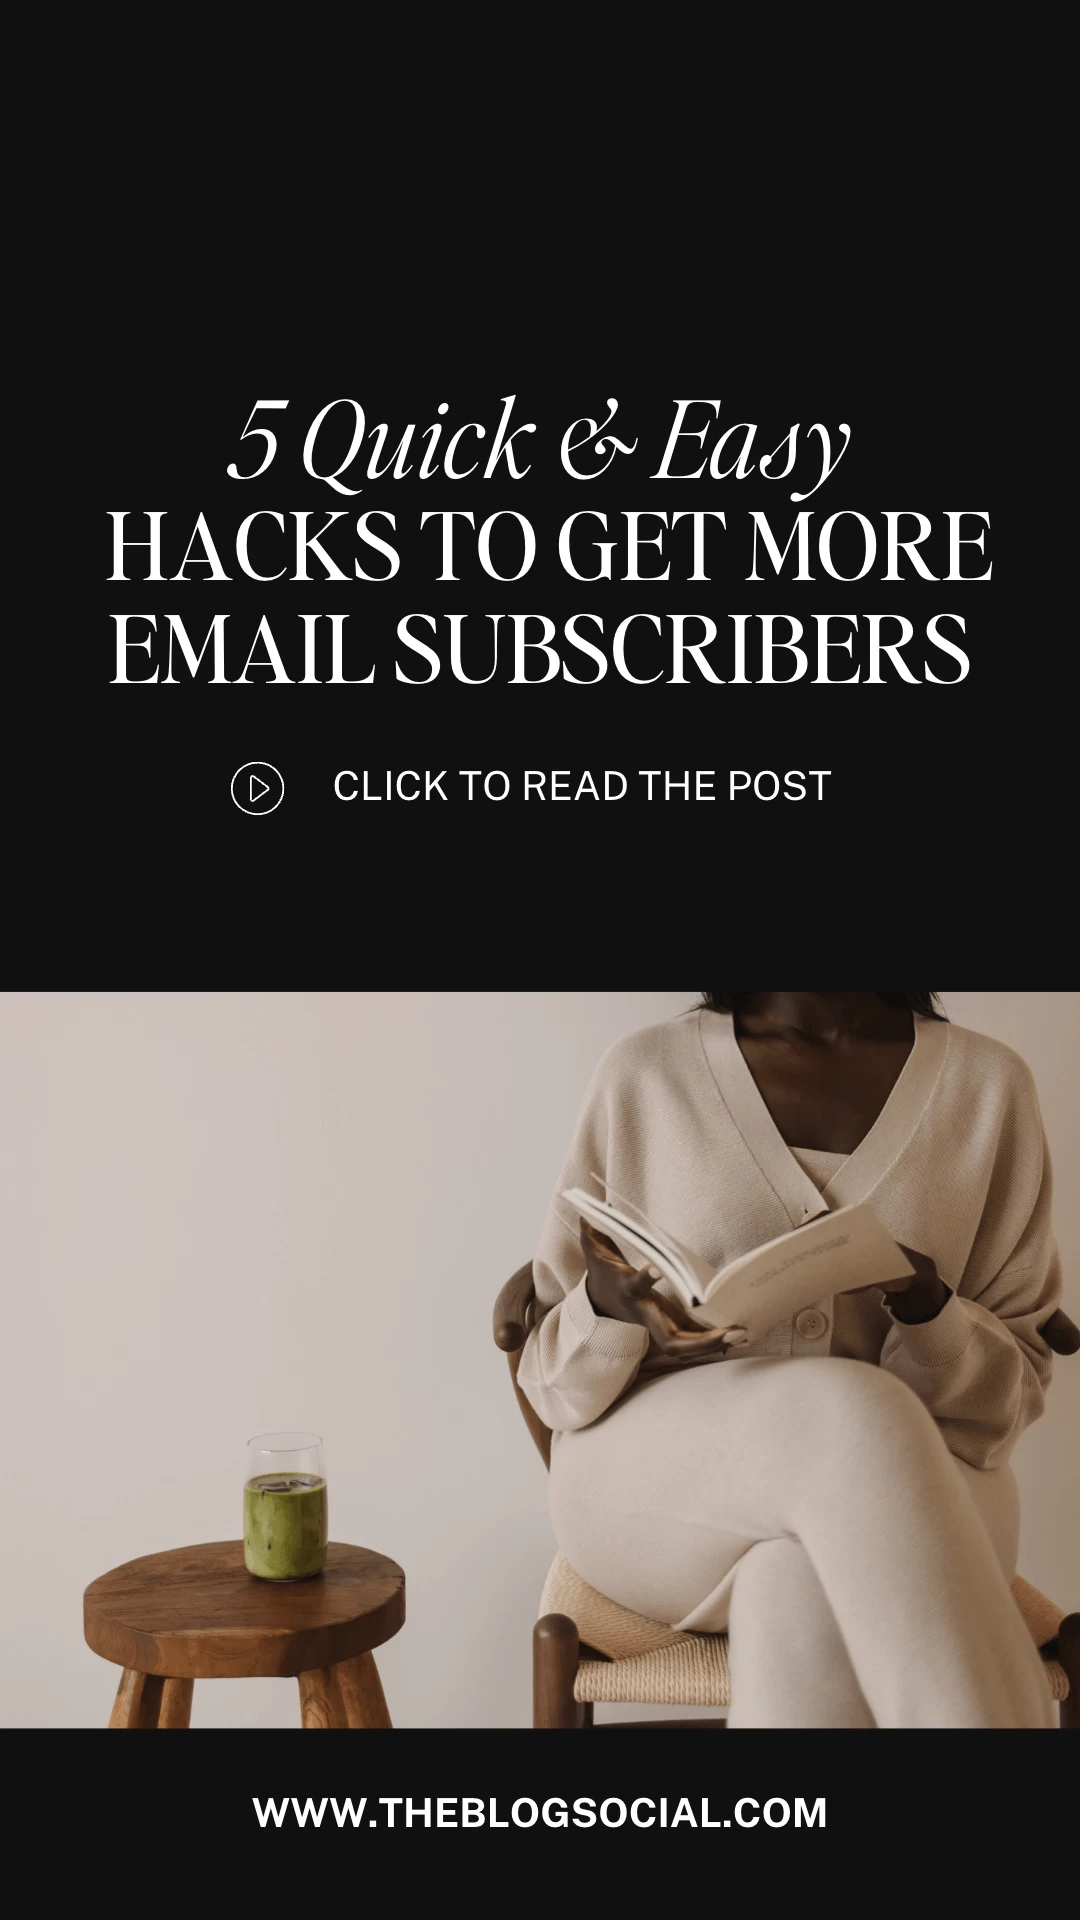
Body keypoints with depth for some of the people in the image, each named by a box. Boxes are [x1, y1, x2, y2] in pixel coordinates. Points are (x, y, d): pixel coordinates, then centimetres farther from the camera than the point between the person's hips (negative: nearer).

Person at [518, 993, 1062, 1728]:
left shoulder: (992, 1084, 4)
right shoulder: (645, 1074, 2)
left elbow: (1011, 1385, 6)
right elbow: (558, 1377, 7)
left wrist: (926, 1310, -17)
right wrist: (605, 1308, -17)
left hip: (903, 1493, 1)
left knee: (800, 1588, -37)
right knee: (848, 1417, -35)